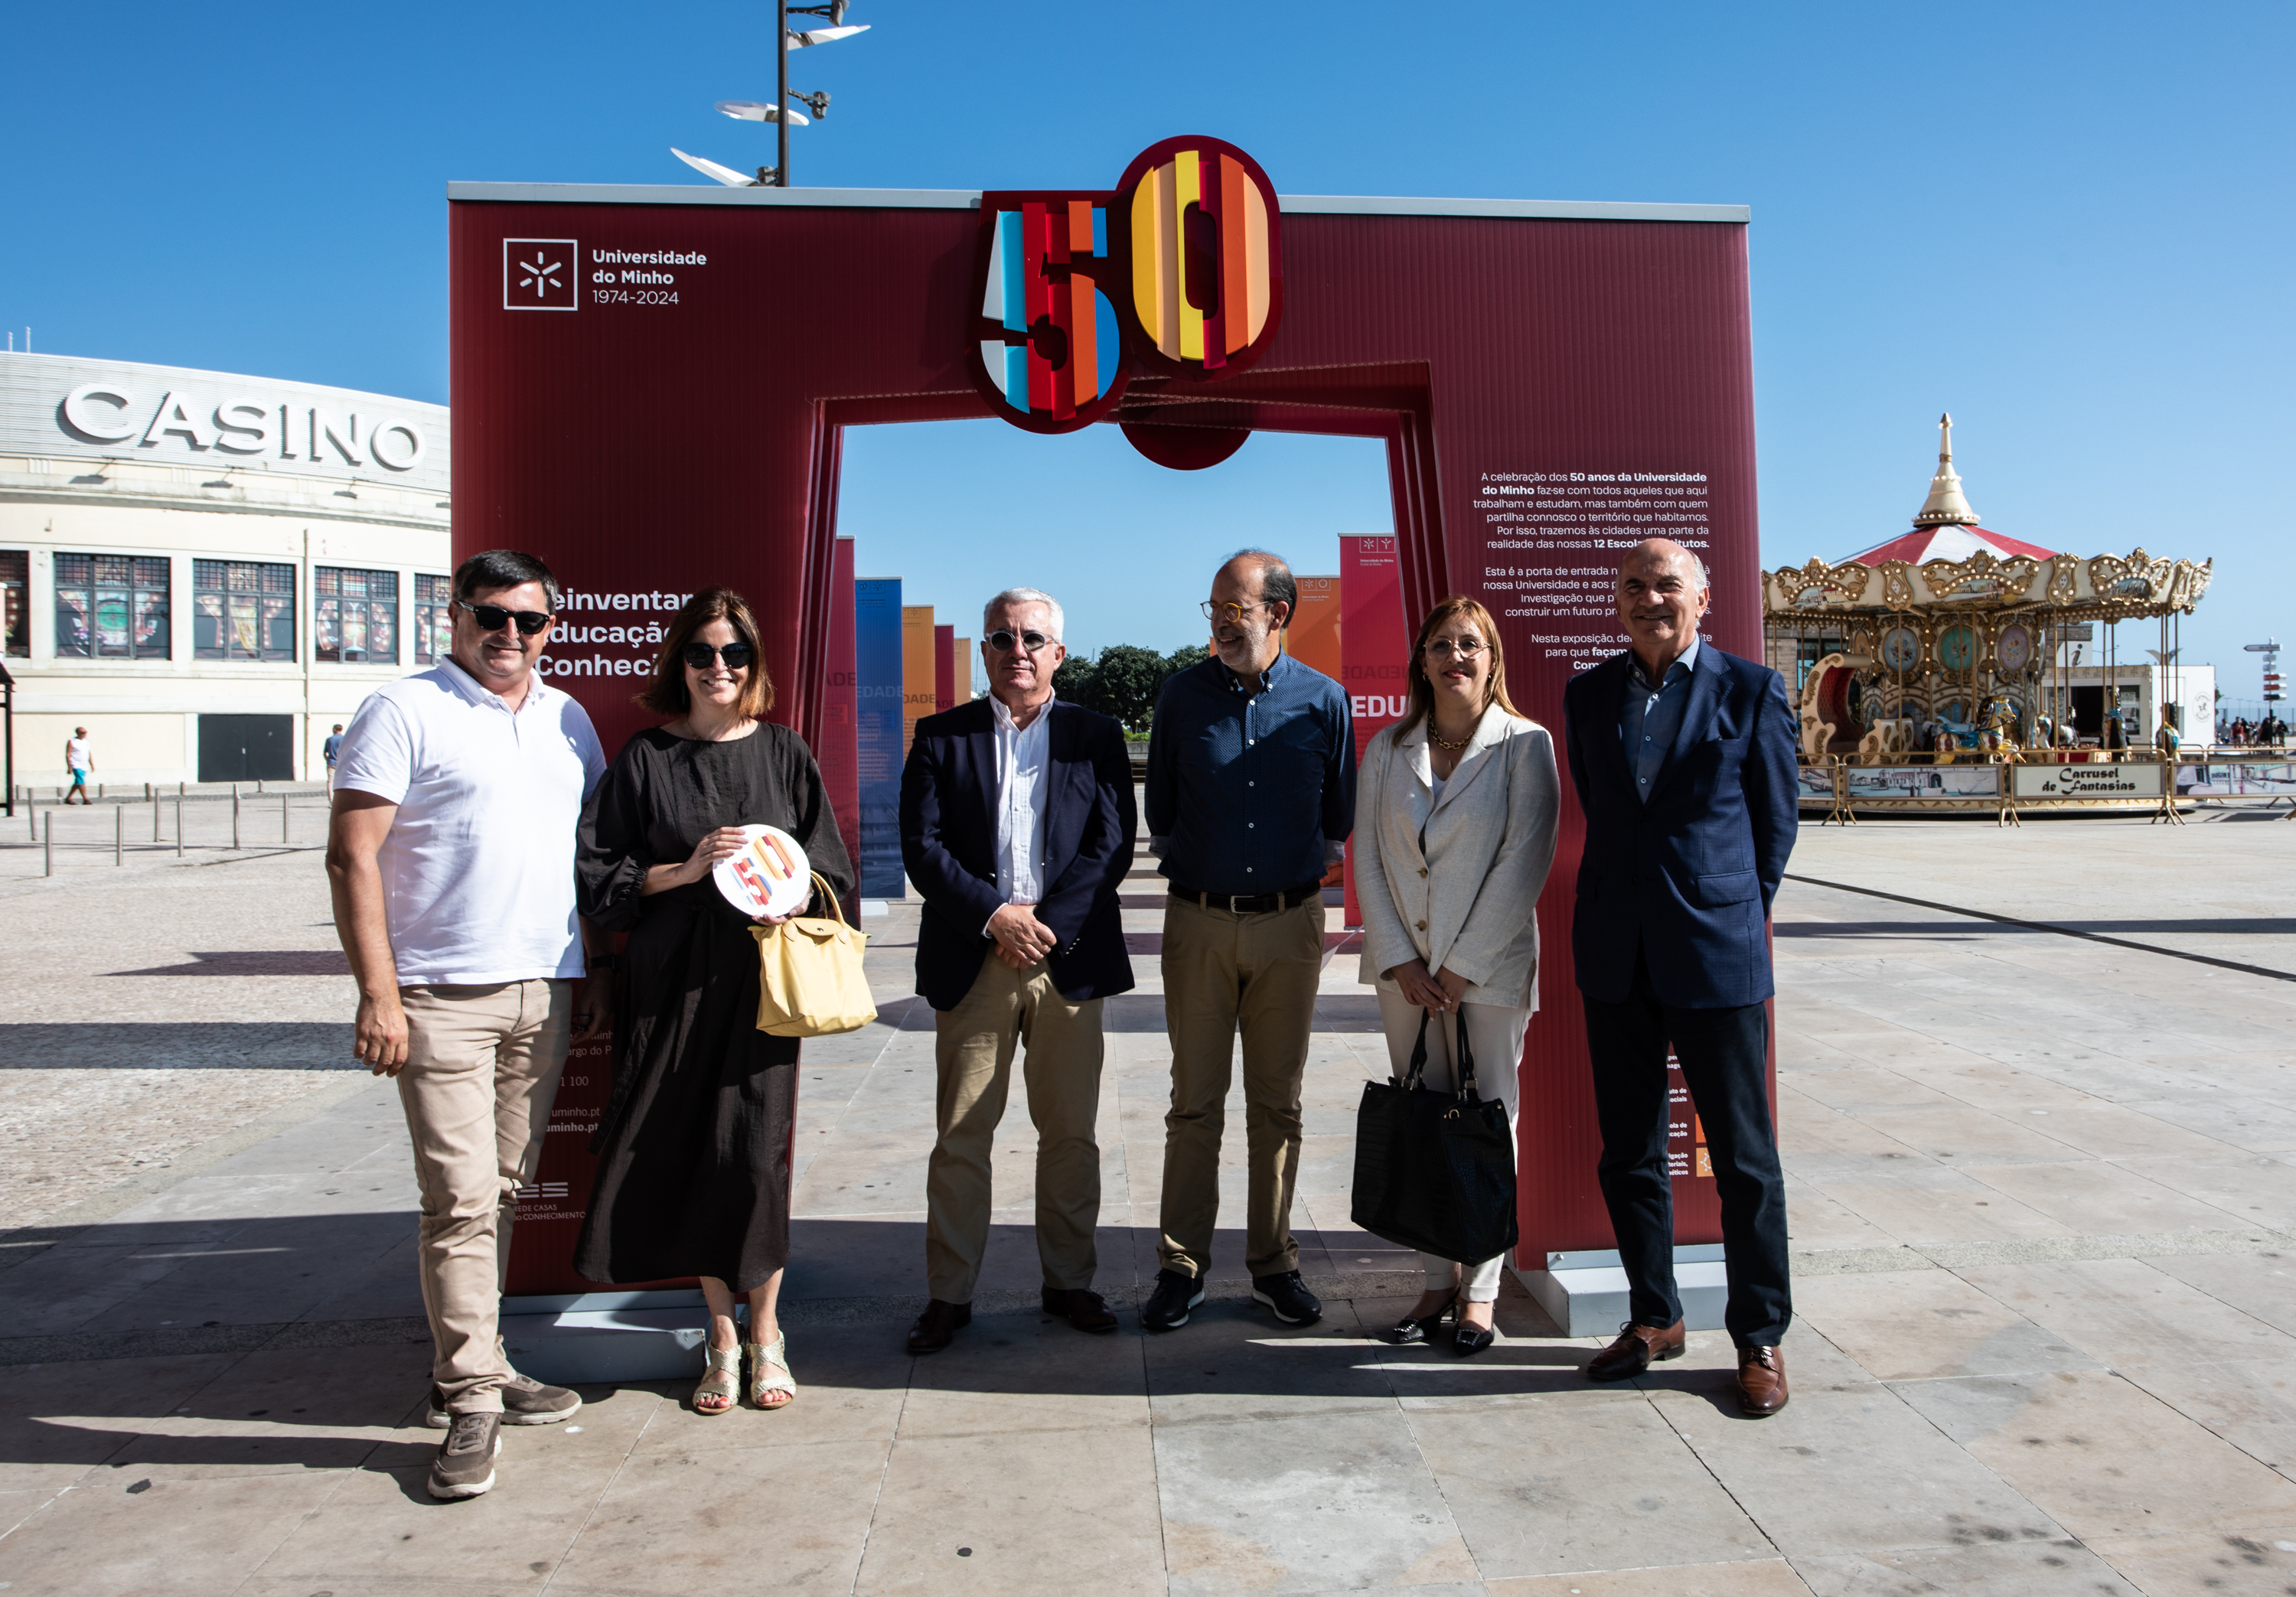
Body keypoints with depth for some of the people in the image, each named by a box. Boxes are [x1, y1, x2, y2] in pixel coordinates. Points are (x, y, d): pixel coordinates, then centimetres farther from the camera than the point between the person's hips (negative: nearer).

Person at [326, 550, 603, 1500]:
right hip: (442, 995, -5)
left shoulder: (569, 721, 14)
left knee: (504, 1192, 12)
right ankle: (473, 1399, 3)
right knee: (460, 1199, -6)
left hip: (546, 994, 6)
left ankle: (464, 1367, 25)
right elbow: (352, 857, -8)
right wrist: (377, 992, -14)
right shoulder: (404, 712, -3)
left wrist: (596, 976, 15)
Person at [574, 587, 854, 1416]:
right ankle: (722, 1335, 20)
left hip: (759, 977, 0)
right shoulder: (645, 759, 5)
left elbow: (828, 868, 9)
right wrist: (688, 868, -10)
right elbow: (601, 877, 4)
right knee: (686, 1156, 3)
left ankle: (765, 1332, 13)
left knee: (754, 1152, -6)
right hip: (674, 981, 1)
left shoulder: (785, 754, 7)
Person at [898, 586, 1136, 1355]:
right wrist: (993, 915, -13)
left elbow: (1113, 844, -1)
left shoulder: (1097, 736, 8)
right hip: (971, 963, 0)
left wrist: (1048, 922, -12)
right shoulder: (941, 737, 7)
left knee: (1070, 1132, 8)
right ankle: (949, 1296, 14)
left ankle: (1069, 1283, 22)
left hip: (1069, 961, 1)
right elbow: (922, 846, -1)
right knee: (961, 1135, 4)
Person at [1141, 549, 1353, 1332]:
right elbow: (1159, 810, 11)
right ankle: (1182, 1266, 13)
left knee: (1278, 1104, 8)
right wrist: (1185, 863, 8)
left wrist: (1302, 868, 7)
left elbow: (1338, 819, 11)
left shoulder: (1323, 700, 2)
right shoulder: (1182, 694, 2)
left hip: (1288, 922, 0)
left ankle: (1273, 1263, 20)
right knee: (1194, 1103, 3)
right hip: (1198, 920, 0)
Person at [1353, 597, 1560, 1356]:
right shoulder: (1387, 750, 7)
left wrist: (1461, 967, -12)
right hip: (1404, 963, 3)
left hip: (1491, 964, -3)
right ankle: (1438, 1279, 17)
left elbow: (1525, 862, -9)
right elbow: (1367, 859, 4)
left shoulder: (1525, 744, -4)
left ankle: (1481, 1288, 14)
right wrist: (1401, 962, -5)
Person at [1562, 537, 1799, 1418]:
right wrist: (1624, 908, 14)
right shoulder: (1588, 694, 8)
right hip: (1615, 956, 4)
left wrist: (1737, 914, 10)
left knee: (1744, 1156, 4)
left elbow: (1775, 820, 6)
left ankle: (1759, 1338, 18)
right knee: (1628, 1150, 11)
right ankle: (1654, 1317, 27)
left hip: (1717, 951, -3)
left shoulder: (1751, 689, -1)